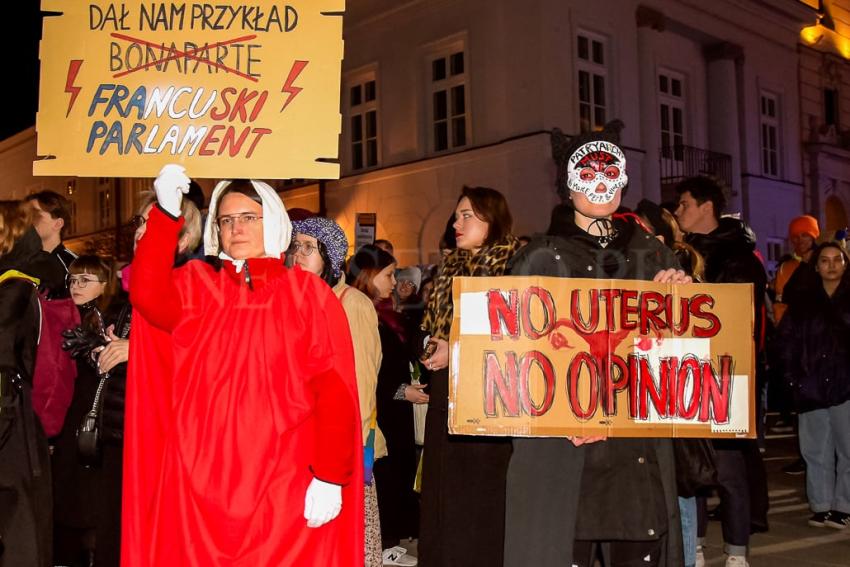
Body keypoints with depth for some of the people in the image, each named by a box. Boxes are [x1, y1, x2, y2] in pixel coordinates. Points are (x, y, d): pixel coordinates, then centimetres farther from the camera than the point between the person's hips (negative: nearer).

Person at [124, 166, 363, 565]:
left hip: (283, 481, -1)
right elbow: (147, 296, -14)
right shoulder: (194, 284, 8)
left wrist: (331, 476, -12)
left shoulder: (308, 293, 2)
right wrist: (166, 215, -25)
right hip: (199, 476, 2)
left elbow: (334, 389, -4)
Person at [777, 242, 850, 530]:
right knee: (816, 451, 6)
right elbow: (787, 341, 11)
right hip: (812, 388, 2)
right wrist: (794, 379, 1)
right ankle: (821, 506, 13)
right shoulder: (804, 304, 13)